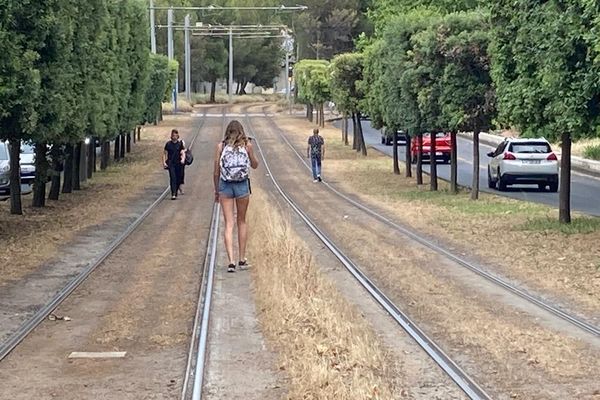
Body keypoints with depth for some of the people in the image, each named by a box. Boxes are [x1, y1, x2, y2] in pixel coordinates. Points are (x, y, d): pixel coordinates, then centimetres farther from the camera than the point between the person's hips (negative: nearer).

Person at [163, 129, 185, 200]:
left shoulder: (180, 144, 5)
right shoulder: (168, 144, 5)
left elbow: (183, 153, 0)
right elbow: (165, 154, 8)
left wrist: (183, 159, -20)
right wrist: (164, 162, -3)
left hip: (178, 163, 1)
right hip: (171, 163, -1)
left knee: (178, 179, 5)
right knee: (172, 178, -13)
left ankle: (176, 193, 19)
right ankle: (173, 194, -20)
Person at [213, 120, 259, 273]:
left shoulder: (221, 146, 1)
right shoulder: (247, 145, 0)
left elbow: (216, 172, 2)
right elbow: (255, 165, 13)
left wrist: (216, 190, 13)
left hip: (225, 186, 0)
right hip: (242, 185, 0)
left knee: (229, 224, 2)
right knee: (242, 221, 16)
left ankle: (231, 261, -10)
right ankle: (242, 259, 19)